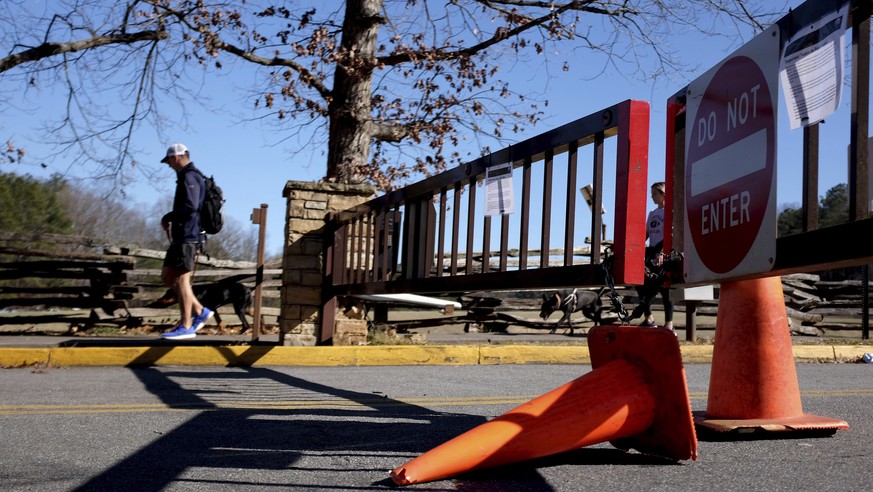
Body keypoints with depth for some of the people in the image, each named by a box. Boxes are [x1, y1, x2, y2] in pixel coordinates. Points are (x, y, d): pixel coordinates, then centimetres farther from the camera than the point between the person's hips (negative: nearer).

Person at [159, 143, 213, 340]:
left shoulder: (189, 177, -11)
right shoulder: (187, 177, 21)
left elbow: (191, 207, -24)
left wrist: (167, 218, -11)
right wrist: (172, 221, 15)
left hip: (187, 237, -10)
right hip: (180, 236, 10)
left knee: (181, 280, -8)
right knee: (167, 277, 11)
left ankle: (186, 327, -4)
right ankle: (200, 311, 14)